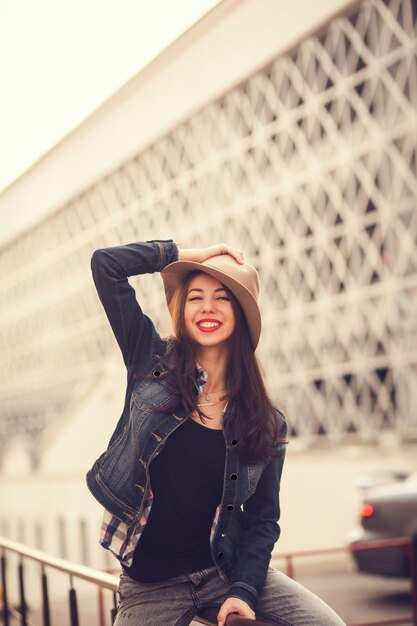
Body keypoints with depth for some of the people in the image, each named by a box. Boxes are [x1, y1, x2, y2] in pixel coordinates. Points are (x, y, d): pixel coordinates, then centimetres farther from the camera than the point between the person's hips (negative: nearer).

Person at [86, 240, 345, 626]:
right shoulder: (154, 362, -1)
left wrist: (244, 590, -12)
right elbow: (106, 264, -7)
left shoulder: (267, 422, 1)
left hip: (226, 569, 1)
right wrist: (190, 255, -3)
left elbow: (263, 517, 1)